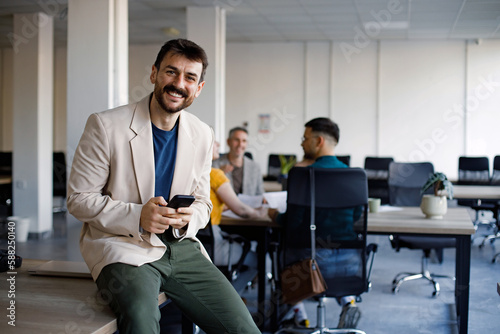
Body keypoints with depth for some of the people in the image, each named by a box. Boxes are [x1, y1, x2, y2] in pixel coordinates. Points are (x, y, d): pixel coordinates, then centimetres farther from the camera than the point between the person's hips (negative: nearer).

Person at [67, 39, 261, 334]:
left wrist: (188, 219, -9)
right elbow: (79, 199, -4)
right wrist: (136, 216, -19)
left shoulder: (203, 135, 8)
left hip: (181, 247, 5)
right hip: (122, 247, -4)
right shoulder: (105, 125, -6)